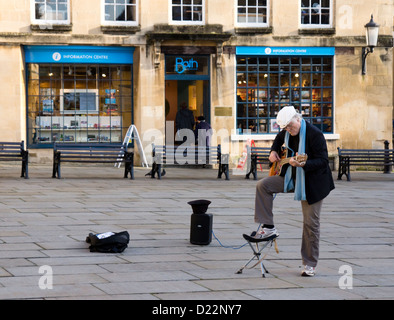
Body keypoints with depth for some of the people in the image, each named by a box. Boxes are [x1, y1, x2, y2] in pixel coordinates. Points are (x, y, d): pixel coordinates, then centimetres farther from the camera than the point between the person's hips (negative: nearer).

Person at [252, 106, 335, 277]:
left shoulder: (314, 134, -21)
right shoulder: (286, 132, 0)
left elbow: (323, 161, -23)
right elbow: (279, 139, 26)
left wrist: (303, 164, -38)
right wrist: (274, 151, 6)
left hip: (312, 183, -6)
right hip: (291, 177, 6)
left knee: (311, 223, -2)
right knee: (262, 185, -10)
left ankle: (310, 264, 9)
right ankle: (268, 227, -3)